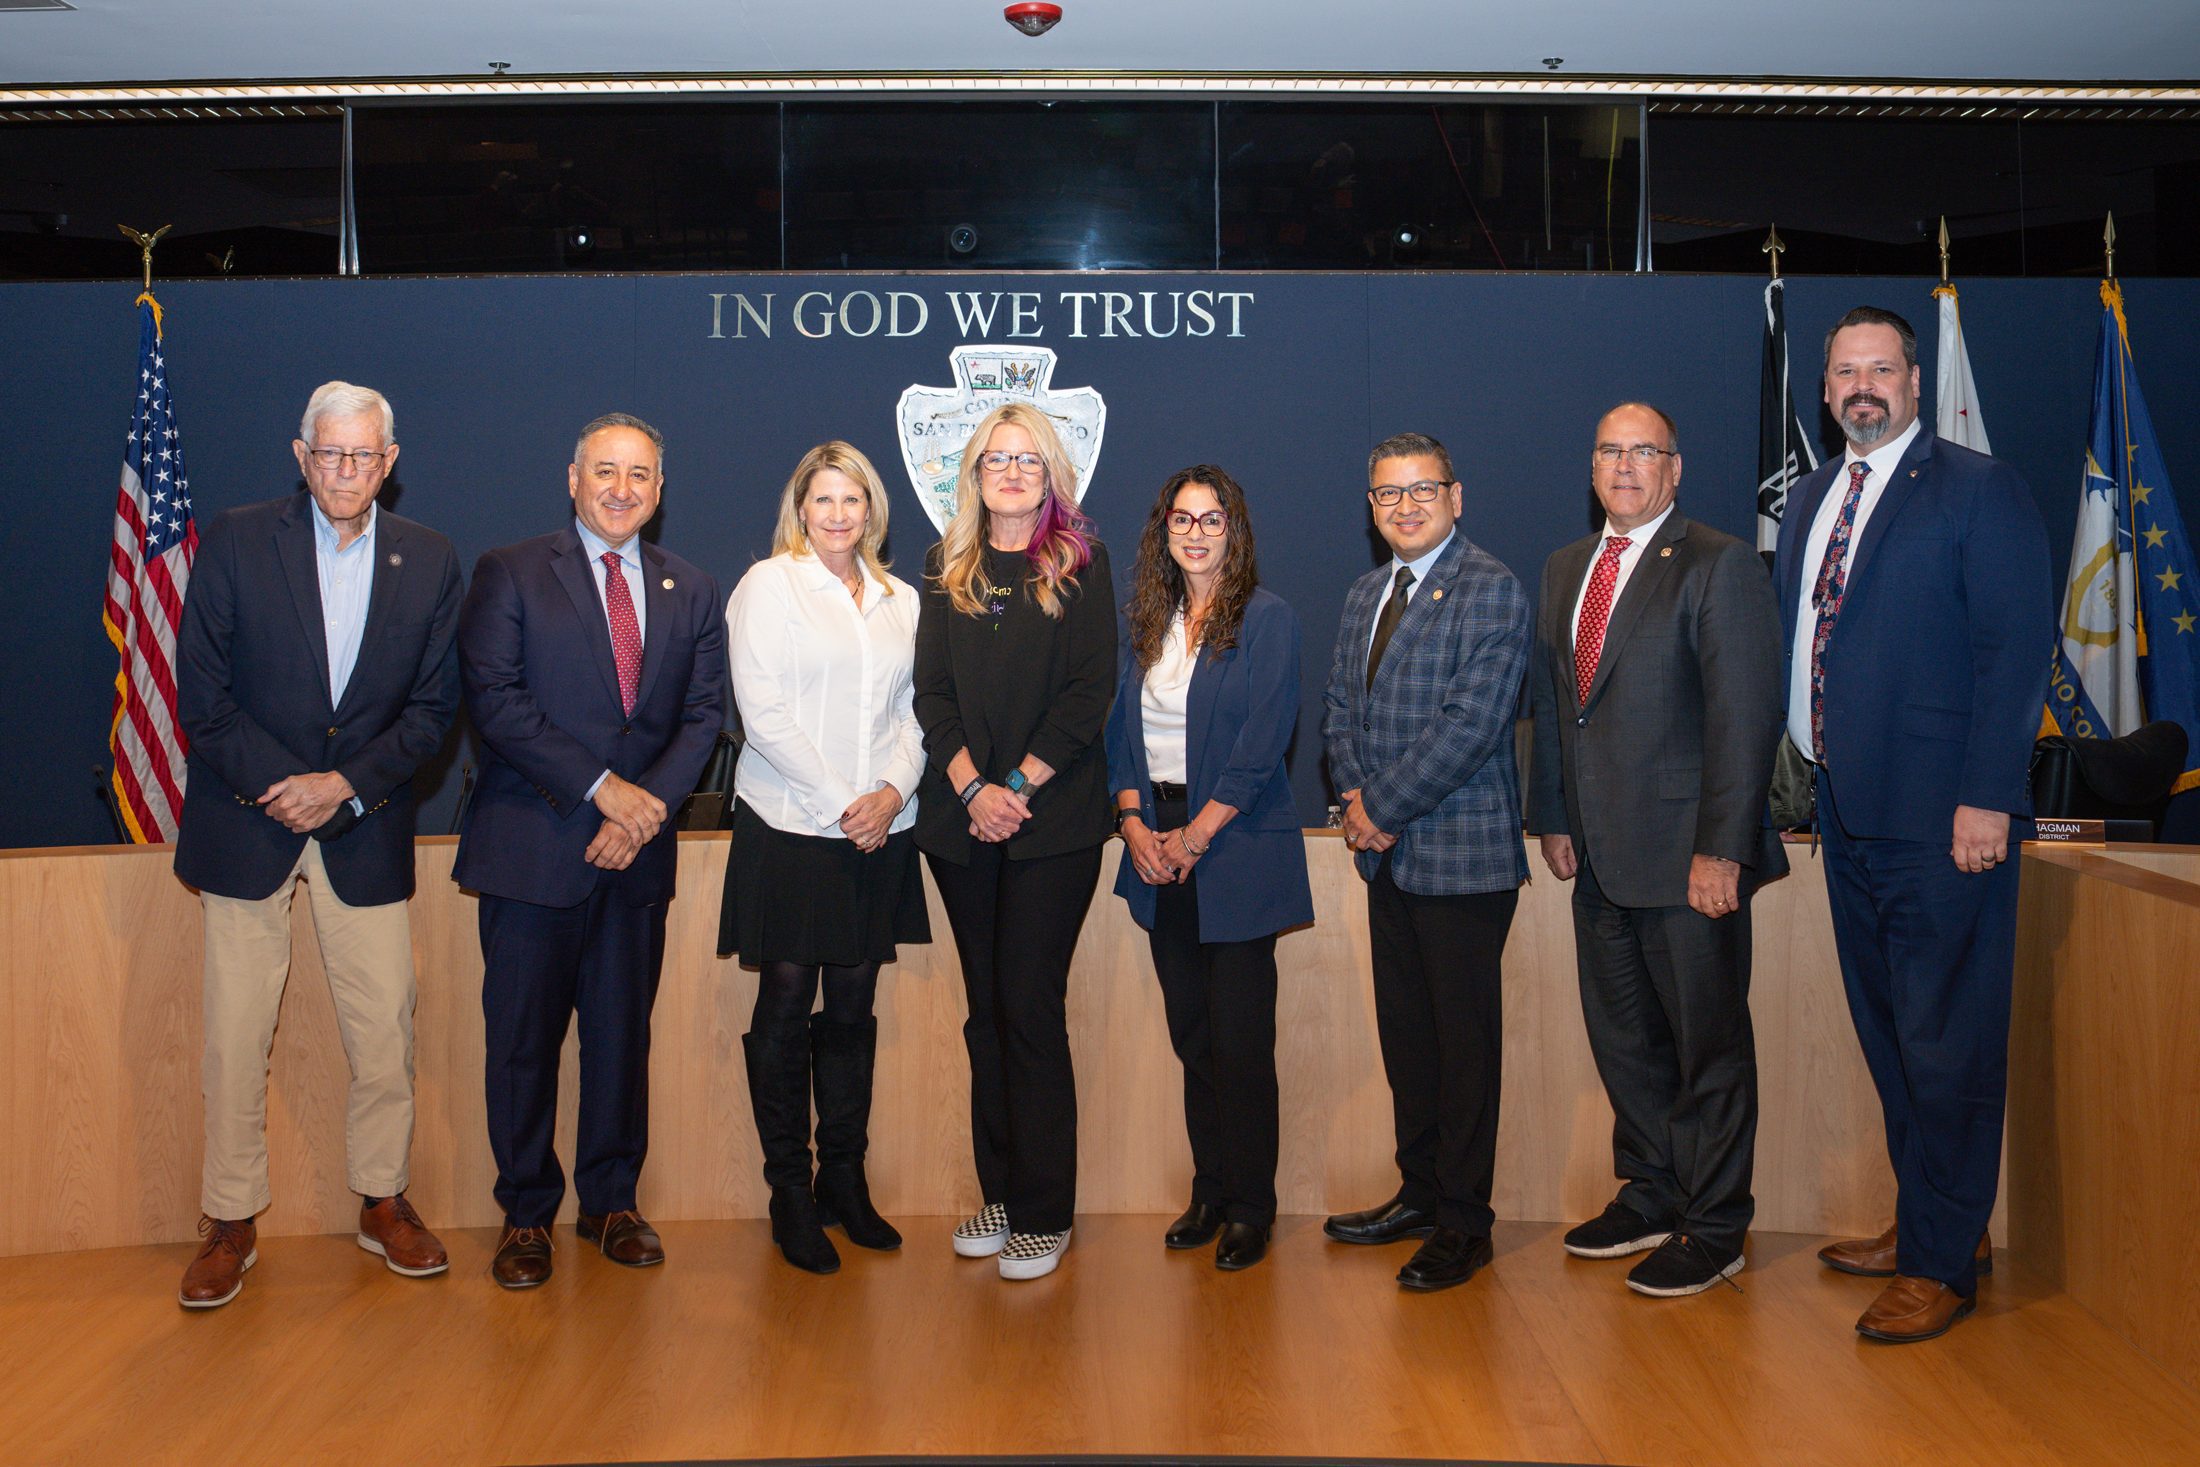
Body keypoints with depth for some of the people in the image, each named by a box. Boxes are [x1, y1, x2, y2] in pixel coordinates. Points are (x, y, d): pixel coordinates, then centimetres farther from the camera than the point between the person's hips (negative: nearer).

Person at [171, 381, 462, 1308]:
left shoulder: (429, 562, 2)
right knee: (235, 1035, 4)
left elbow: (433, 705, 1)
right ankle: (230, 1222, 19)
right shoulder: (234, 543, -3)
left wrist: (345, 785, -11)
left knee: (386, 1030, 5)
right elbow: (201, 696, -5)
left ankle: (383, 1201, 23)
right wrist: (282, 786, -13)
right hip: (247, 822, -1)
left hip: (366, 829, 1)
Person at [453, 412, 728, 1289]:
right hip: (532, 846, -3)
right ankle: (526, 1215, 17)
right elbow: (496, 700, -8)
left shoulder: (692, 592, 13)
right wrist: (602, 786, -15)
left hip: (637, 852, 3)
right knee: (522, 1040, 3)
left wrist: (651, 804, -10)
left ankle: (611, 1203, 23)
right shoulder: (509, 575, 2)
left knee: (623, 1035, 9)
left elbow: (703, 715, 6)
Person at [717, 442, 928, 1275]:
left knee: (853, 1005, 8)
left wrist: (893, 790, -7)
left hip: (880, 833, 4)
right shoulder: (769, 584, 0)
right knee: (786, 1004, 1)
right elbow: (763, 712, -8)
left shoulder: (899, 599, 13)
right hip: (789, 830, -4)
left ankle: (845, 1179, 19)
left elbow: (912, 710, 11)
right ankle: (790, 1192, 11)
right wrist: (839, 804, -12)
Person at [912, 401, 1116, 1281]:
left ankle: (1043, 1212, 4)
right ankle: (999, 1192, 18)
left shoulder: (1082, 566, 2)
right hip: (961, 818, 4)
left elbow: (1091, 690, -5)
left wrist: (1019, 785, -13)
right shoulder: (946, 570, 12)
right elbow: (931, 689, 5)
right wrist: (971, 786, -10)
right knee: (986, 1012, 8)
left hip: (1053, 820, -3)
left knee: (1031, 1010, -5)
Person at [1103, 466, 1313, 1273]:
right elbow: (1122, 730, 11)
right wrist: (1134, 824, -4)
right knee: (1191, 1033, 11)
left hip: (1237, 851, -5)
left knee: (1240, 1038, -1)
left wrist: (1194, 837, -13)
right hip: (1160, 851, 5)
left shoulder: (1267, 619, -6)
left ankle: (1250, 1206, 11)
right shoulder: (1147, 623, 12)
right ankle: (1209, 1192, 22)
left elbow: (1262, 745, -12)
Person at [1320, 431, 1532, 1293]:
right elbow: (1340, 707, 16)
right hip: (1388, 853, 7)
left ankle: (1463, 1220, 11)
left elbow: (1472, 723, -19)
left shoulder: (1490, 591, -10)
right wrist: (1354, 797, -2)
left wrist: (1385, 807, -15)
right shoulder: (1365, 595, 15)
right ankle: (1420, 1191, 27)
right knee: (1404, 1028, 14)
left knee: (1464, 1036, 1)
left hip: (1463, 852, -7)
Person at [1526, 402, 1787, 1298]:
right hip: (1601, 855, 7)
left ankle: (1713, 1229, 17)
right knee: (1622, 1034, 15)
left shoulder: (1719, 566, -8)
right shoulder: (1563, 570, 14)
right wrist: (1553, 818, 12)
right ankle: (1649, 1198, 31)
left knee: (1708, 1042, 4)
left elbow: (1745, 715, -14)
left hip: (1687, 855, -7)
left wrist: (1722, 850, -18)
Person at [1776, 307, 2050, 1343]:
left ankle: (1941, 1262, 10)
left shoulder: (1978, 490, -5)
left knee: (1946, 1039, -1)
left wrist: (1987, 798, -17)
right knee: (1888, 1029, 15)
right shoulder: (1811, 501, 16)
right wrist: (1809, 765, 11)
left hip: (1940, 816, -7)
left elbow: (2016, 651, -11)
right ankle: (1934, 1223, 29)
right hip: (1849, 809, 7)